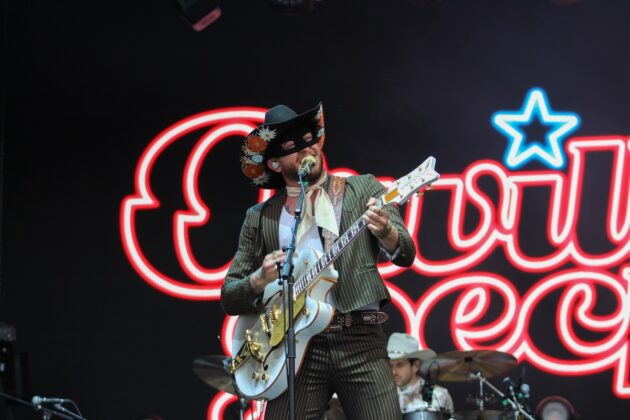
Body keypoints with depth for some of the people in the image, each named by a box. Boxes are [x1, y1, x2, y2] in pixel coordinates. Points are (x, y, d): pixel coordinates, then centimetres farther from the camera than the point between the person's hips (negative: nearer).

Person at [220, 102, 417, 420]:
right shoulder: (260, 217, 13)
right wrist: (260, 279, -8)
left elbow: (405, 255, 0)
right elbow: (229, 297, 13)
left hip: (359, 338, -1)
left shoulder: (363, 189, 10)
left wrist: (385, 232, -22)